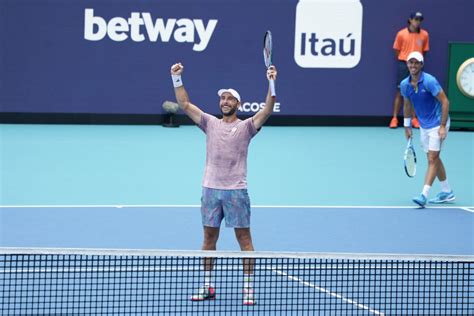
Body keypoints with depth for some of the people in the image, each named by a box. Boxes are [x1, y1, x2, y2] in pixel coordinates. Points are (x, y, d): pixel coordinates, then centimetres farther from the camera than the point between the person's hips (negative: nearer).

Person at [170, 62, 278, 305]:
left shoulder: (245, 127, 1)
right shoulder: (210, 123, 10)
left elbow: (266, 111, -14)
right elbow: (185, 105, 6)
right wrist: (177, 79, -3)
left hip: (236, 191, -3)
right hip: (211, 189, 3)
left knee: (244, 238, -3)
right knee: (209, 237, 8)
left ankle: (248, 288, 0)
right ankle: (207, 286, 16)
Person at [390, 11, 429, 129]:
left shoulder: (424, 35, 1)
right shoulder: (401, 34, -3)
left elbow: (424, 51, 10)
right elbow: (397, 50, 5)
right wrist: (403, 61, 4)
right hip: (403, 65, -1)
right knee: (400, 92, 1)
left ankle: (414, 119, 11)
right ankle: (394, 118, 3)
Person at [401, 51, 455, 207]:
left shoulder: (429, 81, -21)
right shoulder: (404, 85, -2)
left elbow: (445, 102, -19)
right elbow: (407, 105, 15)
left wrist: (443, 127, -21)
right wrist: (407, 126, 15)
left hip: (437, 124, -7)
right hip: (423, 126, 7)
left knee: (432, 159, -11)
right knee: (434, 159, 14)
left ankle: (424, 195, -16)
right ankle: (447, 192, 26)